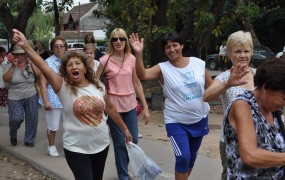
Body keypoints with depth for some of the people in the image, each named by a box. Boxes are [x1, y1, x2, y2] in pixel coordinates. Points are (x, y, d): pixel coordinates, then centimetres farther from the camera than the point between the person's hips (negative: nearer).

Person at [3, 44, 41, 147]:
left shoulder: (30, 64, 3)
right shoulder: (10, 65, -3)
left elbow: (39, 76, -5)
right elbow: (6, 79, -14)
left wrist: (32, 65, -15)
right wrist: (13, 66, -21)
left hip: (31, 97, 2)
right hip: (15, 98, -2)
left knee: (32, 119, 3)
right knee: (16, 119, -13)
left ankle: (29, 140, 21)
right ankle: (13, 135, 19)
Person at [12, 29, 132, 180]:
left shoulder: (98, 86, -1)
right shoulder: (63, 87, -11)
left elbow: (110, 108, 11)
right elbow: (44, 68, -25)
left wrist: (124, 128, 16)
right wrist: (25, 46, -37)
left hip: (101, 144, 4)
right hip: (76, 148, -3)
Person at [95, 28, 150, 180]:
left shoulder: (132, 59, 1)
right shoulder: (105, 60, -9)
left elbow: (136, 84, 6)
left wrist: (145, 107, 5)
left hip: (130, 104, 4)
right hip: (113, 105, -4)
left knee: (133, 140, 8)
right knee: (120, 143, 4)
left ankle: (123, 166, 36)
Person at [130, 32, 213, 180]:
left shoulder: (198, 63, -4)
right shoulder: (162, 69, -11)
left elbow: (211, 87, 5)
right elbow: (142, 75, -28)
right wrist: (138, 53, -41)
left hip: (200, 119, 4)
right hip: (176, 122, -3)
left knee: (192, 156, 18)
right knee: (183, 157, -14)